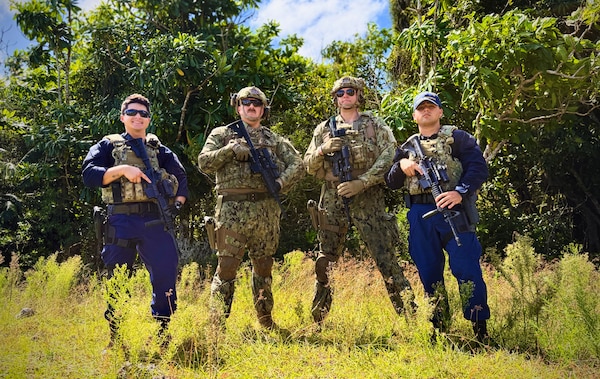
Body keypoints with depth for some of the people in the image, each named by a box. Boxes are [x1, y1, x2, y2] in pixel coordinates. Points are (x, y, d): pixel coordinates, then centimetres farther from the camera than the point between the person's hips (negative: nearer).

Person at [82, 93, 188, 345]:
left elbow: (181, 178, 23)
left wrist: (177, 202, 6)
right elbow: (89, 174, -4)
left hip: (156, 221, 2)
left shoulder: (159, 149, 17)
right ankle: (114, 340, 16)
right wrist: (122, 169, -16)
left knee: (166, 275, -1)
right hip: (121, 222, -2)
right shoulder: (109, 145, 9)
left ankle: (162, 335, 12)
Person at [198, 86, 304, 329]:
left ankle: (266, 321, 23)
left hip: (266, 210, 3)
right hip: (232, 209, -3)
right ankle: (217, 322, 3)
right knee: (227, 267, -4)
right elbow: (204, 162, -2)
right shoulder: (222, 134, 10)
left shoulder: (274, 139, 16)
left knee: (263, 266, 12)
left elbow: (297, 165, 9)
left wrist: (281, 183, -8)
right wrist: (230, 149, -13)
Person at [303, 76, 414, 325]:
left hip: (367, 199, -3)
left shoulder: (376, 125, 6)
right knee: (325, 262, 7)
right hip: (332, 200, 3)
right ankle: (316, 320, 18)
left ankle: (408, 314, 0)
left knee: (385, 257, -6)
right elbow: (308, 166, 14)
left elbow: (388, 159, -6)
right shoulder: (324, 129, 14)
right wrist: (323, 150, -8)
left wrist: (361, 183, -16)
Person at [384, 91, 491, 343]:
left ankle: (480, 329, -1)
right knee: (429, 273, 8)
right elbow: (391, 182, 17)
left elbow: (479, 167, -5)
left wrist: (460, 192, -19)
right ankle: (439, 328, 18)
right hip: (420, 217, 5)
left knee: (466, 270, -8)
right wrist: (401, 166, -4)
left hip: (453, 211, -5)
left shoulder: (457, 137, 6)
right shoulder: (408, 146, 19)